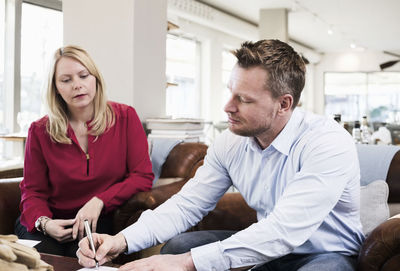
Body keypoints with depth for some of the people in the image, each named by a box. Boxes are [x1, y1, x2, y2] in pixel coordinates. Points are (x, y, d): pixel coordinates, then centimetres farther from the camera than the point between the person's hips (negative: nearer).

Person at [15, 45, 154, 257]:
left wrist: (99, 201, -18)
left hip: (101, 222, -2)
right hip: (55, 222, 2)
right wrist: (44, 223, -16)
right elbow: (33, 192, 7)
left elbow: (143, 176, -4)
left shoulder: (125, 117, -1)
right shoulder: (40, 131, 2)